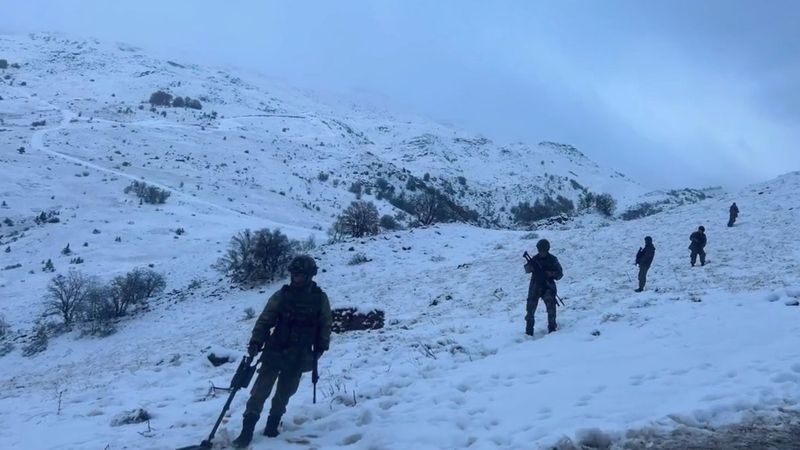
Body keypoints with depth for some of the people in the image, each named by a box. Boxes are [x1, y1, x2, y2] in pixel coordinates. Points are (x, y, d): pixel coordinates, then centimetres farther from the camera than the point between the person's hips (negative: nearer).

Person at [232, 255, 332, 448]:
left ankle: (272, 425, 26)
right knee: (260, 391, -3)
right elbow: (265, 319, -1)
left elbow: (325, 325, 8)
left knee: (284, 393, 10)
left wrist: (320, 348, 6)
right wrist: (256, 341, -11)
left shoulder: (320, 298, 0)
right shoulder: (282, 295, -1)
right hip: (275, 351, 0)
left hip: (299, 356, 0)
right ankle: (246, 432, 0)